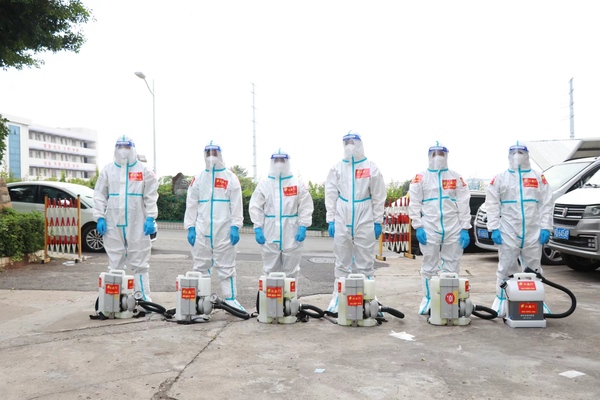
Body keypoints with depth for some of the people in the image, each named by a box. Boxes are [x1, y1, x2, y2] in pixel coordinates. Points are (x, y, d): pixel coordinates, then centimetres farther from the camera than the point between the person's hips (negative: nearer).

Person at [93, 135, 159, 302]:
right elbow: (100, 195, 8)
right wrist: (100, 217, -1)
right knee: (115, 263, 8)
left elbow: (151, 196, 0)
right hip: (113, 224, 2)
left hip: (137, 224, -2)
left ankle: (143, 296, 10)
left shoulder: (144, 170, 4)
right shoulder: (108, 170, 10)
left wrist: (150, 218, -7)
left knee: (139, 263, 3)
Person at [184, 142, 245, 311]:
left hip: (224, 230, -2)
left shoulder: (231, 178, 4)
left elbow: (236, 204, 0)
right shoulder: (198, 179, 11)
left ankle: (230, 299, 8)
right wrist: (190, 228, 2)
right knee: (201, 267, 7)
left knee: (226, 267, 2)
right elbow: (191, 204, 10)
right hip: (202, 231, 3)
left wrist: (235, 227, -8)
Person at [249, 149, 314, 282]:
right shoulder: (263, 184, 6)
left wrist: (303, 227, -9)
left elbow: (305, 207, 0)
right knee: (271, 271, 7)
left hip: (292, 235, 0)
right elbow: (256, 208, 2)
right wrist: (257, 229, -7)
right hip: (270, 235, 1)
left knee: (290, 271, 8)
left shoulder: (297, 183, 5)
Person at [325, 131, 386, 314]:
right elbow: (331, 195, 6)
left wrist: (377, 221, -2)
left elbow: (378, 196, 2)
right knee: (342, 264, 7)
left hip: (365, 223, -1)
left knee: (365, 264, 3)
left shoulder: (371, 167, 4)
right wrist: (330, 220, 0)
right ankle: (338, 300, 13)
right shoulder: (337, 168, 8)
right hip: (342, 223, 1)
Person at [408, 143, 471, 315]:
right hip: (429, 230, -1)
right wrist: (418, 227, -8)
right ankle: (428, 299, 17)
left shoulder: (456, 177, 8)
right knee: (429, 267, 5)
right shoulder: (420, 177, 5)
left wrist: (465, 229, -1)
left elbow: (463, 204, 5)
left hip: (453, 230, 1)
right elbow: (414, 204, 1)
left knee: (452, 267, 7)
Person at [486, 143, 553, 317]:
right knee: (506, 268, 3)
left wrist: (545, 228, -3)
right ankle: (502, 300, 11)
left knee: (534, 269, 10)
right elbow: (492, 205, 0)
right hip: (508, 233, -1)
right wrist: (494, 228, -8)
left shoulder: (538, 178, 9)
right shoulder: (499, 178, 5)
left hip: (533, 233, 1)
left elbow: (546, 204, 5)